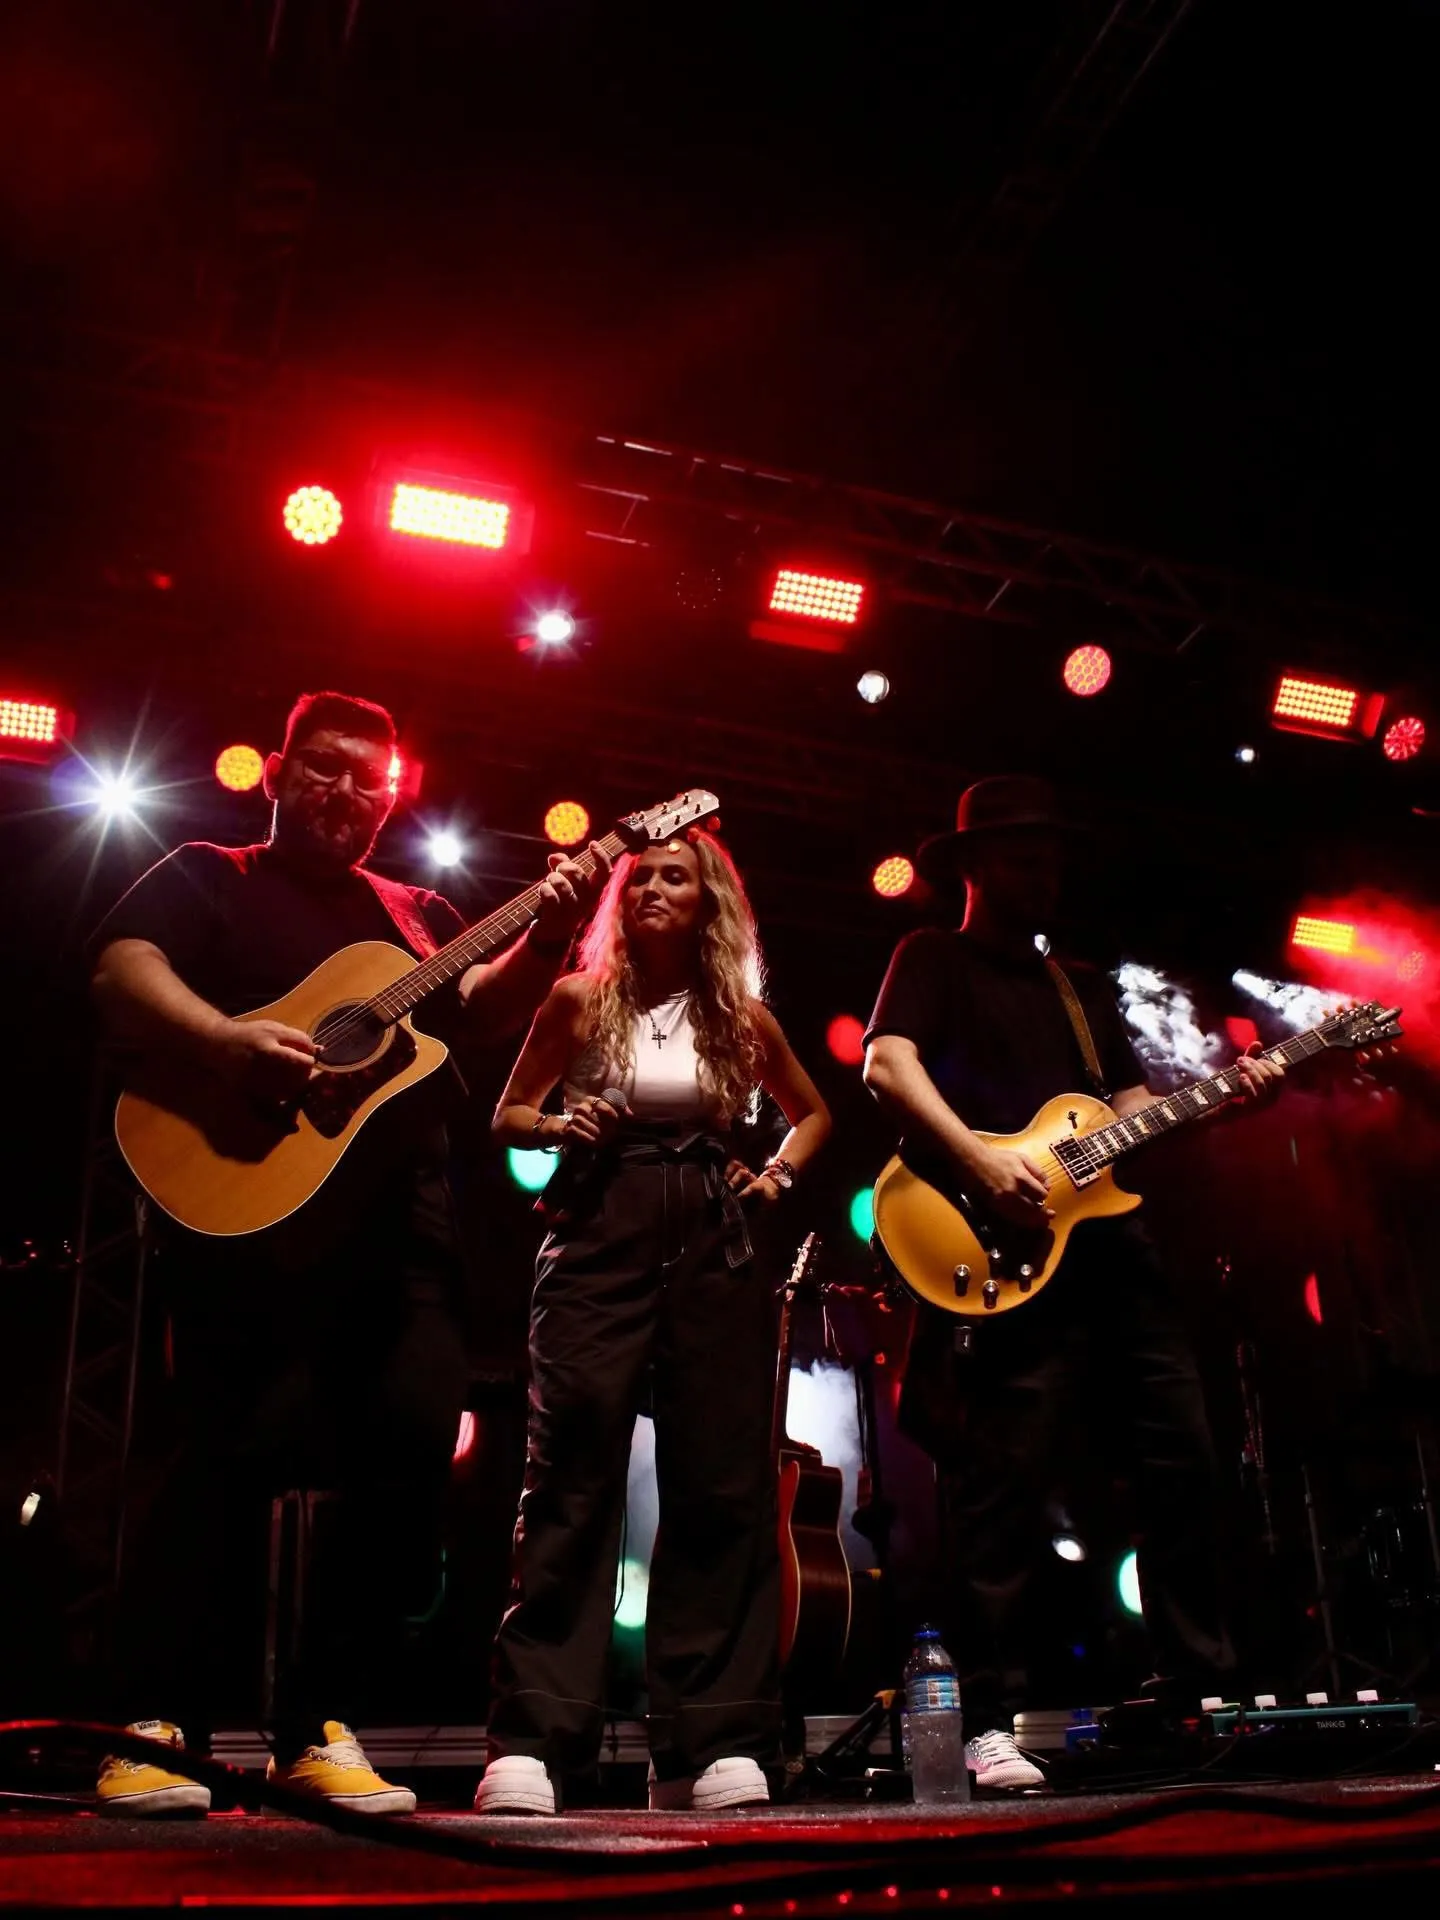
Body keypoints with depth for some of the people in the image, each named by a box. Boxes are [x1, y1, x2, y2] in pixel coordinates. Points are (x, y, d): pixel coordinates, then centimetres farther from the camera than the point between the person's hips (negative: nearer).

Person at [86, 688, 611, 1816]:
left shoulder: (419, 912, 25)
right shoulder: (208, 878, 13)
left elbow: (482, 1013, 10)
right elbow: (122, 972, -5)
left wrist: (550, 934, -8)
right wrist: (223, 1041, -22)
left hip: (400, 1220, 5)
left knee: (413, 1445, -3)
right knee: (240, 1447, -14)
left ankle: (316, 1728, 9)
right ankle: (152, 1726, 0)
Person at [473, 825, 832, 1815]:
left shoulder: (742, 1016, 11)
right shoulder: (581, 999, 6)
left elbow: (815, 1113, 26)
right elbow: (507, 1116, 13)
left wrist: (779, 1174, 8)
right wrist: (562, 1125, -8)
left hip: (716, 1255, 3)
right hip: (598, 1247, -2)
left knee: (723, 1489, 0)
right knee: (572, 1482, -10)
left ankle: (713, 1749, 7)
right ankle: (531, 1745, -7)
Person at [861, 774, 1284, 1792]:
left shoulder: (1086, 986, 28)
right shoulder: (935, 957, 7)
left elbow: (1133, 1106, 24)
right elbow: (888, 1063, -9)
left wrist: (1224, 1096, 6)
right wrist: (980, 1160, -20)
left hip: (1110, 1241, 7)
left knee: (1186, 1459, 5)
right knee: (1007, 1483, -9)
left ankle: (1207, 1691, 18)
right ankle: (994, 1724, -1)